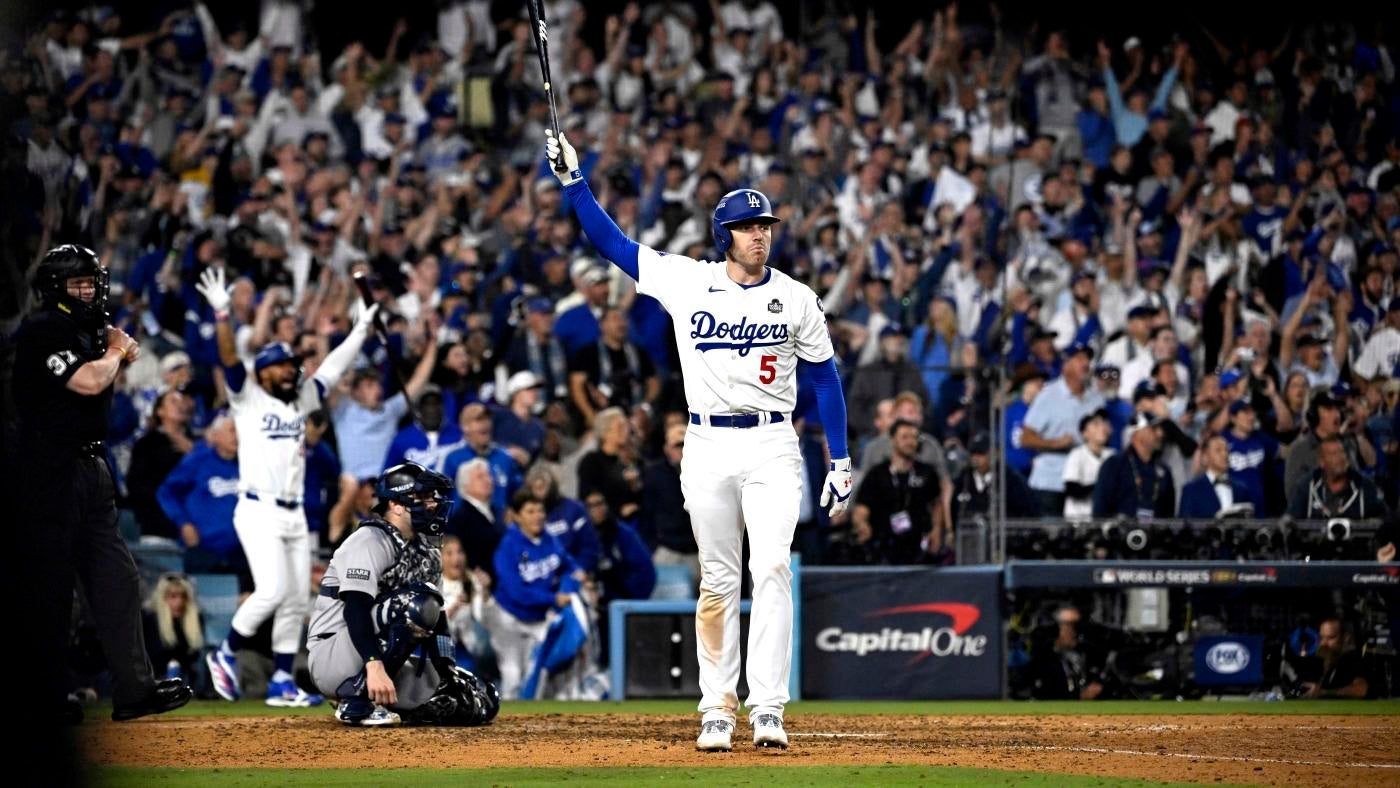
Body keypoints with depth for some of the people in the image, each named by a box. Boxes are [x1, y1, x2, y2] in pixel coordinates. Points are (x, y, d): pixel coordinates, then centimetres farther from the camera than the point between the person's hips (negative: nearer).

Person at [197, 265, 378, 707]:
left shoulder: (300, 402, 17)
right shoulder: (248, 399, 1)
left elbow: (333, 368, 21)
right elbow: (229, 359, -13)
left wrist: (363, 328, 19)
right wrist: (221, 313, -24)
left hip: (294, 516, 7)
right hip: (258, 511, -7)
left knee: (296, 600, 4)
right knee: (272, 591, -18)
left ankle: (282, 682, 10)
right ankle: (226, 655, 1)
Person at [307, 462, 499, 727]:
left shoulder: (427, 553, 14)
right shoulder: (370, 541, -14)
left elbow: (436, 618, 14)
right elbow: (356, 610, -27)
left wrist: (448, 672, 1)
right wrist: (375, 666, -40)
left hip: (381, 661, 9)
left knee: (482, 703, 1)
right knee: (416, 604, -32)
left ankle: (380, 696, 15)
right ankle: (357, 703, -26)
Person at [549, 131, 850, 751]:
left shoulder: (796, 299, 3)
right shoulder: (686, 281, 3)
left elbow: (824, 377, 8)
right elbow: (610, 241, 6)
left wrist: (841, 462, 4)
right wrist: (573, 181, -2)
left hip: (772, 449, -1)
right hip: (707, 448, 1)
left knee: (772, 570, -14)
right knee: (717, 582, 5)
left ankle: (768, 710, -18)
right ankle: (718, 711, 11)